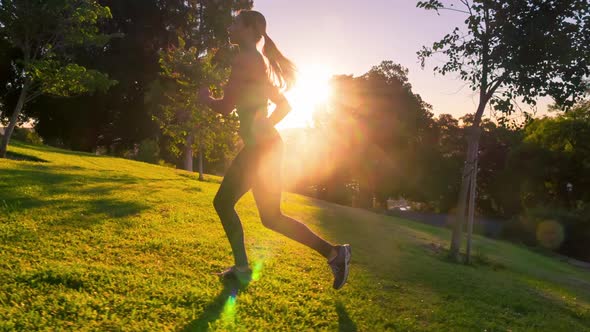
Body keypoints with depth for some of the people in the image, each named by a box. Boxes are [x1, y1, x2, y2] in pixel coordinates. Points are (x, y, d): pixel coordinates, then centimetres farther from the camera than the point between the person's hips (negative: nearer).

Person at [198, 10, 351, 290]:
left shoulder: (246, 59, -9)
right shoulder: (260, 60, 20)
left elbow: (226, 106, -14)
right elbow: (284, 106, 23)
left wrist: (204, 98, 6)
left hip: (261, 148, -10)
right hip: (260, 145, 10)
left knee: (271, 217, -3)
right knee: (223, 203, 12)